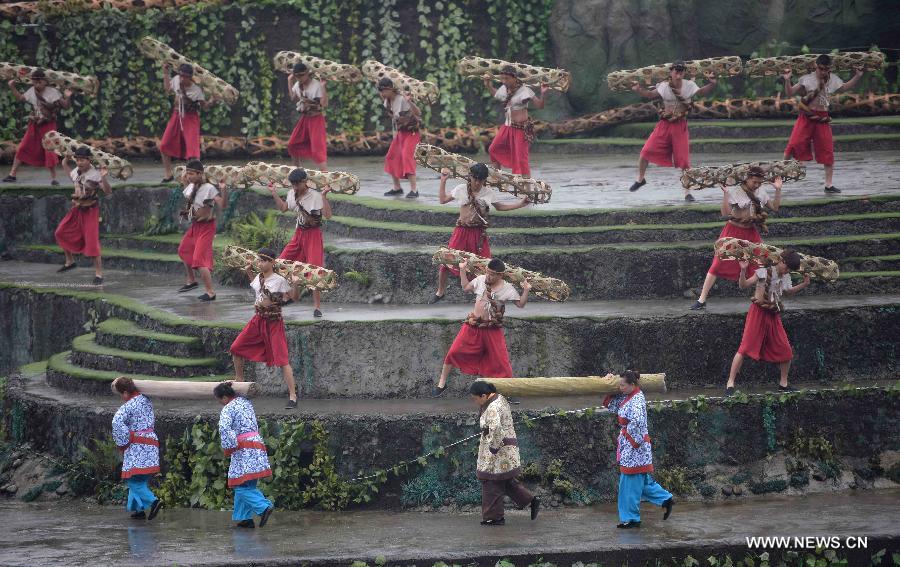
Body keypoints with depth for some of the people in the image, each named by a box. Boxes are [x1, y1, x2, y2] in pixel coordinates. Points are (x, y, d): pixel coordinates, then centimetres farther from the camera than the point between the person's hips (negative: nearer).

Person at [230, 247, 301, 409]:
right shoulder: (258, 278, 7)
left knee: (282, 359, -12)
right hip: (258, 320, 7)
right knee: (236, 348, 11)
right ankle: (239, 380, 35)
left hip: (274, 322, -7)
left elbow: (293, 297, -11)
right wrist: (249, 272, 24)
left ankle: (292, 396, -9)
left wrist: (295, 284, -27)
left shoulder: (279, 280, -13)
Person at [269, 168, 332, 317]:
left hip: (313, 234, -7)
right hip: (299, 234, 7)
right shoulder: (292, 194, 2)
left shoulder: (315, 196, -20)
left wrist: (324, 196, -36)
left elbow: (327, 215, -28)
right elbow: (283, 208, 21)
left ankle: (317, 306, -3)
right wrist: (274, 193, 14)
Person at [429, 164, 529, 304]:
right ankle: (440, 291, 17)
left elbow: (500, 207, 13)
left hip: (479, 233, 0)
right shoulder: (461, 189, -3)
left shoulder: (489, 193, 0)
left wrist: (521, 204, 7)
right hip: (462, 231, 0)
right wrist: (443, 181, -4)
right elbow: (443, 200, 3)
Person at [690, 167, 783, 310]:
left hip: (751, 234, 4)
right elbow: (725, 213, -18)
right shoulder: (735, 192, -11)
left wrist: (778, 190, 1)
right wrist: (725, 194, -27)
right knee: (717, 265, -8)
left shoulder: (761, 192, 5)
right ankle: (701, 300, -5)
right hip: (733, 232, -4)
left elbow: (775, 207, 11)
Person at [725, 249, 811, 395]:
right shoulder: (764, 273, -12)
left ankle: (783, 383, 21)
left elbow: (788, 291, 31)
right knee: (745, 348, -11)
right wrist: (743, 271, -31)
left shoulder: (786, 278, 9)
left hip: (774, 317, 6)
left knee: (786, 351, 3)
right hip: (758, 314, -6)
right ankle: (730, 384, -8)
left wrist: (804, 285, 20)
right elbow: (743, 285, -14)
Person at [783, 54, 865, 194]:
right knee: (794, 145, -15)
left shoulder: (833, 80, 6)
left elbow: (844, 88, 26)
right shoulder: (807, 79, -8)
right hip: (806, 118, -3)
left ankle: (829, 184, 11)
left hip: (822, 120, 3)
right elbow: (789, 93, -8)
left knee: (828, 152, 2)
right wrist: (787, 80, -25)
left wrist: (857, 76, 17)